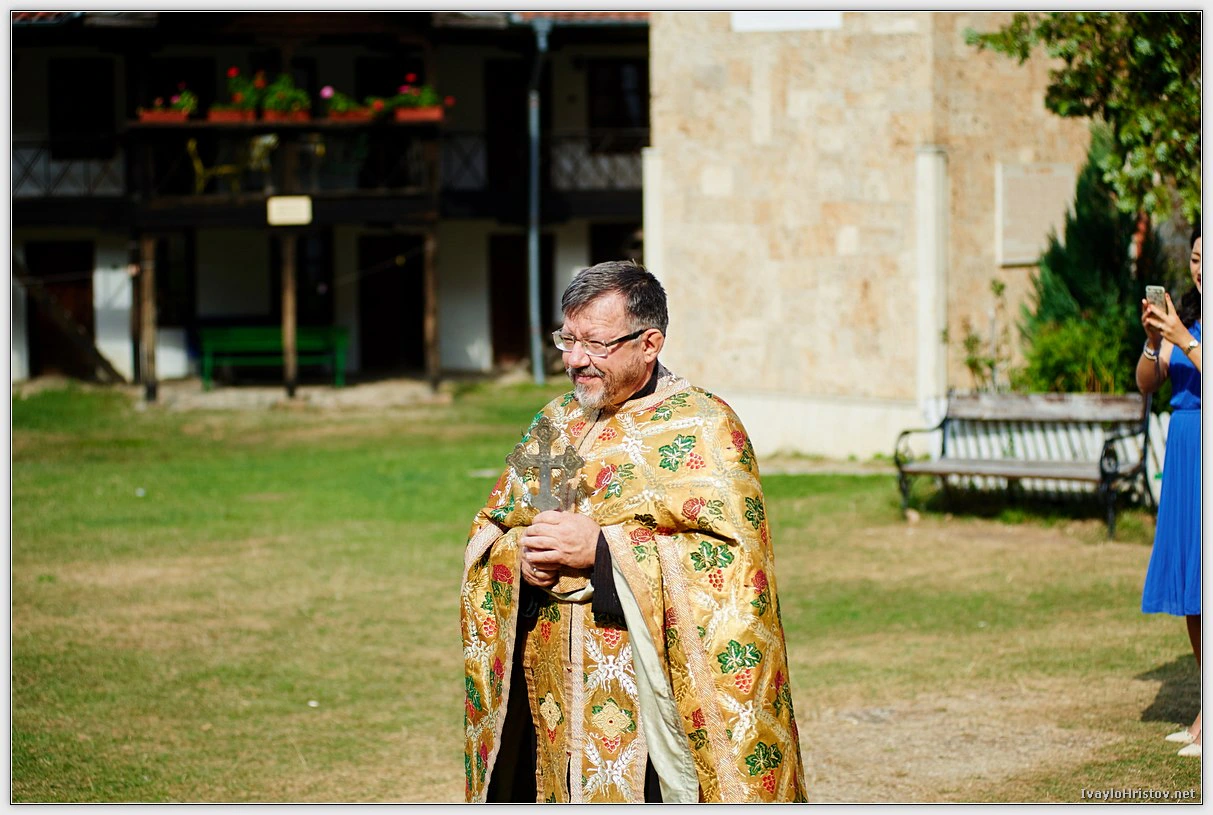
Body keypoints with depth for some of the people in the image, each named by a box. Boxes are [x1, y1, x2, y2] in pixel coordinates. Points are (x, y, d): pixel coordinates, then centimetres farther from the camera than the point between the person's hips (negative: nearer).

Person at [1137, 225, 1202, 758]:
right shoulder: (1187, 318, 12)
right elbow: (1147, 383, 6)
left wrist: (1185, 341, -22)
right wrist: (1153, 341, -10)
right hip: (1183, 451, 7)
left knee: (1206, 579, -9)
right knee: (1189, 591, 9)